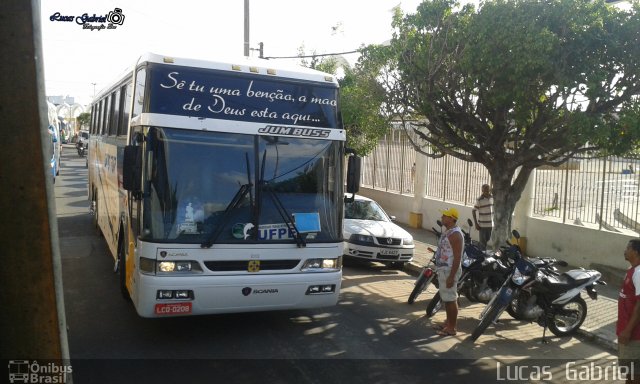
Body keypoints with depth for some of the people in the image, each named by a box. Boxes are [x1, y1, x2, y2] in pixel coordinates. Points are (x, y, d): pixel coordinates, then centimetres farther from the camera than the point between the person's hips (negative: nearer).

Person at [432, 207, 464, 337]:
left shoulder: (455, 234, -19)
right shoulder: (448, 232, 12)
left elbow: (457, 257, -23)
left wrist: (451, 276, -24)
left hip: (449, 271, -10)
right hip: (443, 270, 10)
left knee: (451, 299, -3)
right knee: (446, 298, 17)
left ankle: (452, 328, 5)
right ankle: (448, 322, 29)